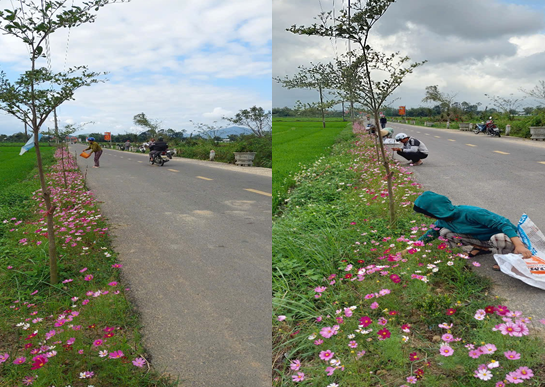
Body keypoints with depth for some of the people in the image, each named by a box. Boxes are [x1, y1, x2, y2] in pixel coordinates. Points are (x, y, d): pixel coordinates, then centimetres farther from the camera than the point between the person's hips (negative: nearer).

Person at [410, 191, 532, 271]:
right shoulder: (443, 222, -8)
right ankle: (481, 248, 6)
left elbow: (503, 222, -35)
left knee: (501, 239, -44)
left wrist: (519, 245, -45)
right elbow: (429, 235, 10)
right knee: (444, 232, -8)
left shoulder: (469, 212, -34)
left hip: (506, 235, -7)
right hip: (482, 239, 7)